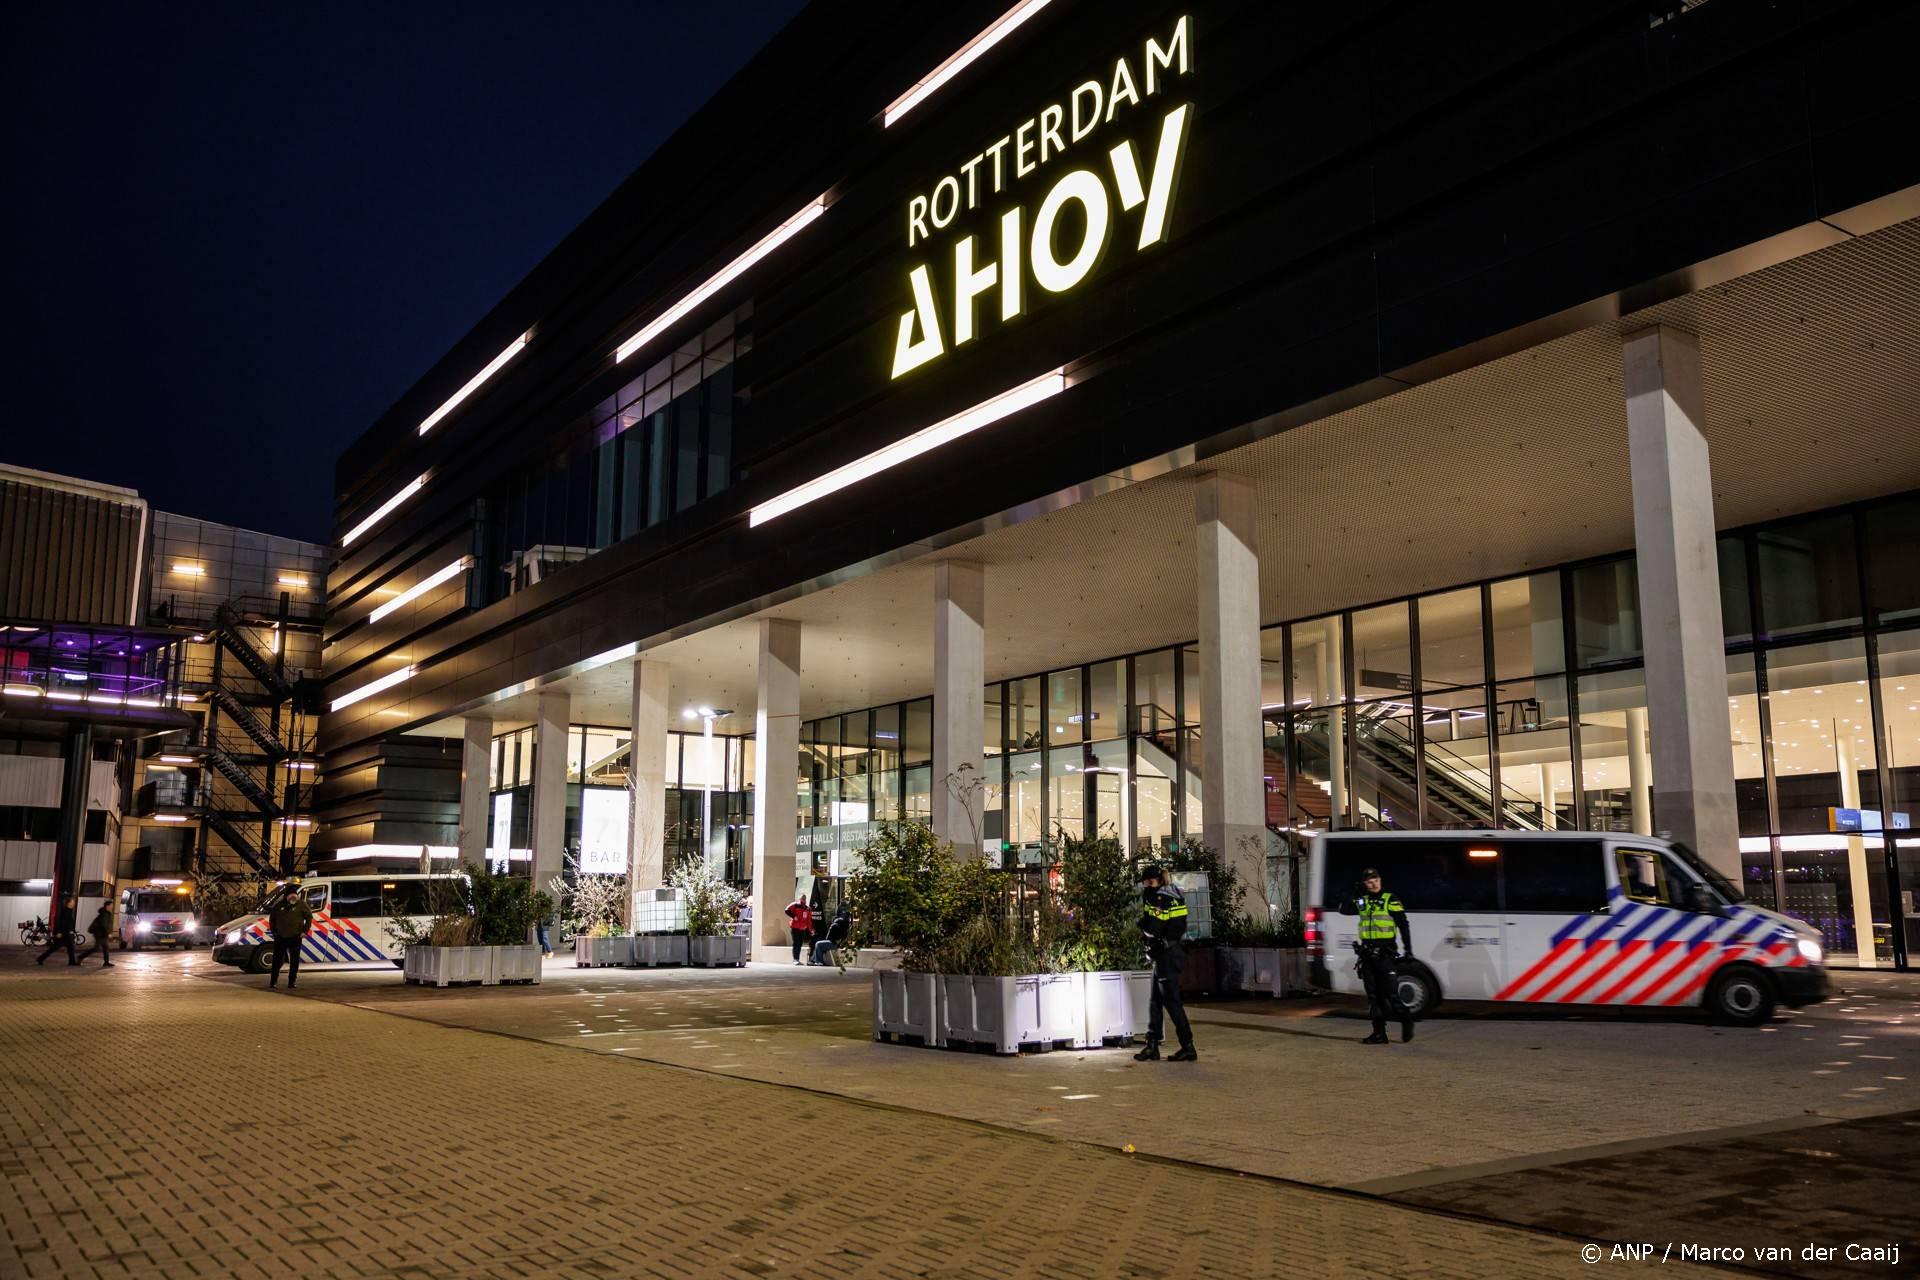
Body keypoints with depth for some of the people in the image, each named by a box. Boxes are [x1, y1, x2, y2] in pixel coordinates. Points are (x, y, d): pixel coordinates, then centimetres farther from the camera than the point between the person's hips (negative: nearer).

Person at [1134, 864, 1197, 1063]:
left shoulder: (1159, 899, -15)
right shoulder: (1172, 895, 13)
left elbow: (1151, 929, -21)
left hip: (1167, 956, -10)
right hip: (1174, 952, 10)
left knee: (1171, 1002, -4)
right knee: (1156, 1001, 13)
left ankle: (1188, 1048, 0)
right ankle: (1152, 1046, 17)